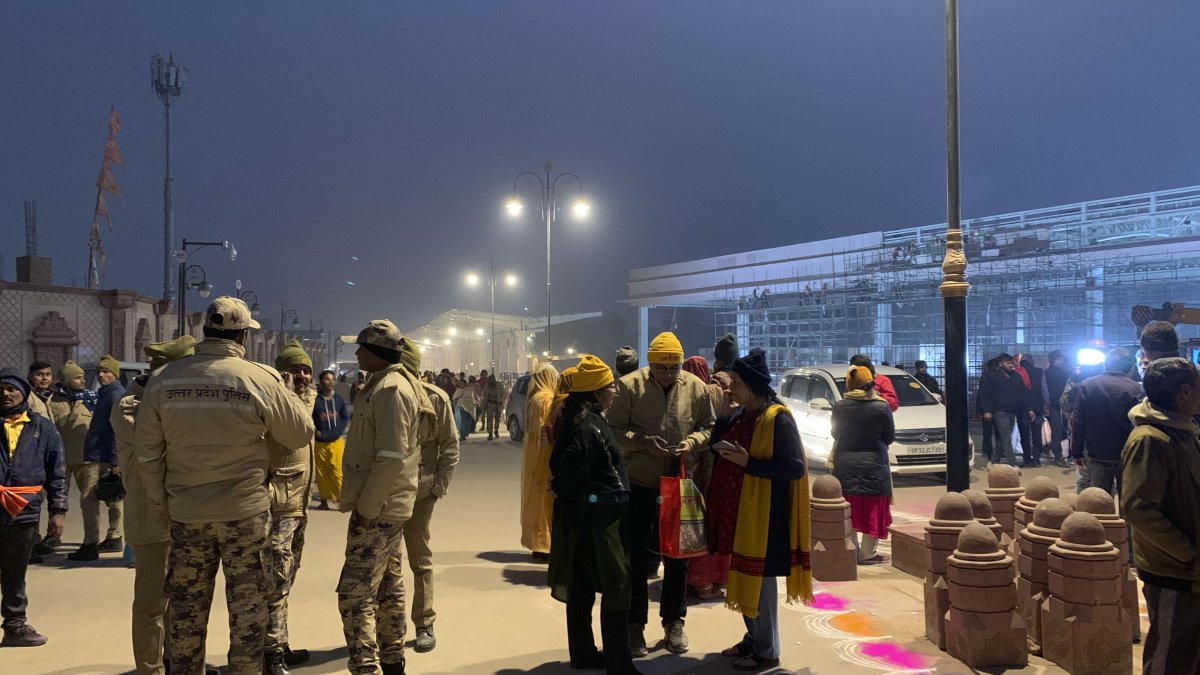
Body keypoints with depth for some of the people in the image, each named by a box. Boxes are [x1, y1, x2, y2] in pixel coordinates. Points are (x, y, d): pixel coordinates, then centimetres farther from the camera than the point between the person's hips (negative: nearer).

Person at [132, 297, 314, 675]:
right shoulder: (260, 379, -13)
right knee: (247, 604, 10)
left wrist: (159, 499, 12)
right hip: (246, 511, -3)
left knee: (187, 606, 17)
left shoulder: (164, 379, -3)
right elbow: (302, 434, -3)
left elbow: (146, 450, 1)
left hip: (186, 512, 3)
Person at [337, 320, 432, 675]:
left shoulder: (390, 389, -17)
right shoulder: (381, 385, 14)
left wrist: (366, 507, -21)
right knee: (386, 585, 17)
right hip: (385, 506, 11)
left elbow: (391, 457, -24)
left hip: (378, 509, -11)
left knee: (355, 592, -9)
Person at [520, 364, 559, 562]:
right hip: (545, 455, -9)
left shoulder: (533, 398, 11)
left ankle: (536, 541, 23)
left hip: (533, 454, 9)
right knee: (545, 500, -3)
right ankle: (543, 547, 1)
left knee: (534, 499, 14)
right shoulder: (547, 399, -15)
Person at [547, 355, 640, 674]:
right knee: (617, 583, -3)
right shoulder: (589, 427, -20)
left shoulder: (576, 420, 10)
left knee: (582, 583, 16)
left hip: (580, 516, 10)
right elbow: (570, 474, -24)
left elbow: (561, 466, 12)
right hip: (598, 517, -10)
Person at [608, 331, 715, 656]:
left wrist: (693, 441, -14)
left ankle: (674, 621, 30)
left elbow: (709, 427, 6)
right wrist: (643, 441, -22)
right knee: (636, 556, 7)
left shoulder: (696, 387, -2)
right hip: (637, 483, -2)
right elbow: (613, 430, -7)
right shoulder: (628, 386, -10)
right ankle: (635, 624, 21)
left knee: (677, 556, 13)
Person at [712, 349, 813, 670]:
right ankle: (754, 639, 29)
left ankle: (767, 651, 13)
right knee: (746, 575, 14)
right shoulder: (744, 416, 9)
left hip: (768, 513, -8)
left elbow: (796, 468, -20)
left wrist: (748, 462, -23)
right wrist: (729, 453, 1)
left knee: (761, 577, -1)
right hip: (744, 507, 8)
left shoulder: (778, 419, -16)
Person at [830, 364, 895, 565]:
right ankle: (867, 554, 12)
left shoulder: (840, 406, -6)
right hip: (873, 466, -2)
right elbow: (890, 437, -1)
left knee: (848, 510, 12)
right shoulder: (881, 407, -11)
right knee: (872, 510, 8)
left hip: (844, 467, 2)